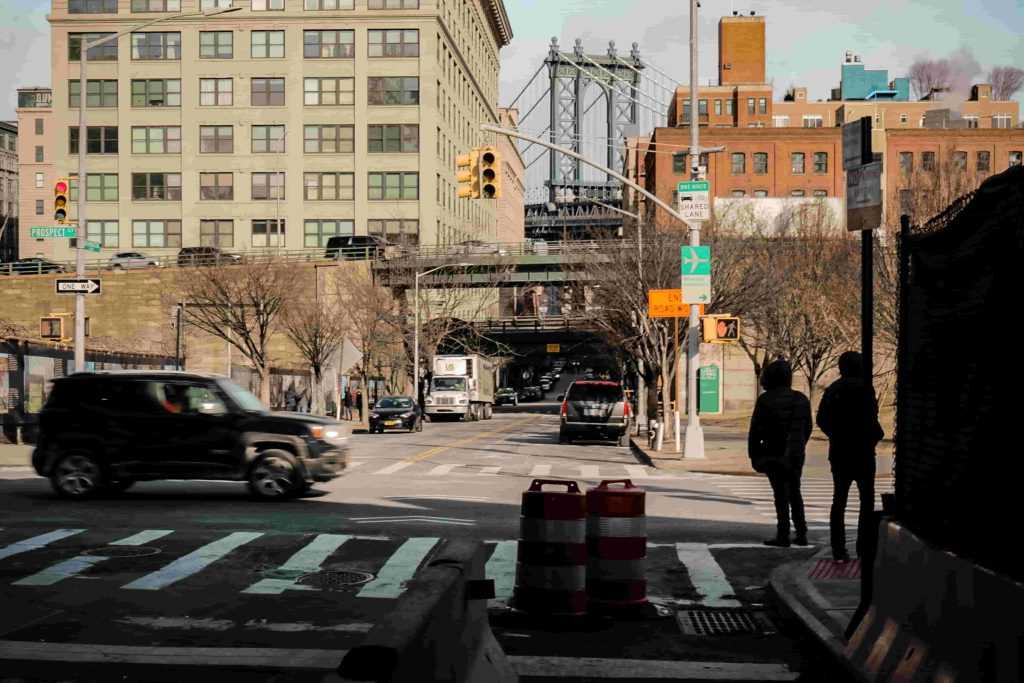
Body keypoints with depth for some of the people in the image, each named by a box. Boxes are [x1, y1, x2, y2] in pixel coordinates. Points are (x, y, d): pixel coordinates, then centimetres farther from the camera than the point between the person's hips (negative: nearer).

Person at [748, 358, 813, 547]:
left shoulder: (765, 400, -10)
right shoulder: (801, 399, 6)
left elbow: (756, 429, -9)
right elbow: (807, 428, 13)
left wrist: (753, 453, 0)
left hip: (774, 453, -5)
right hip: (796, 454, 5)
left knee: (780, 494, -1)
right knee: (795, 493, 15)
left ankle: (783, 535, -1)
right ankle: (801, 534, 14)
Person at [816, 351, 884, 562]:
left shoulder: (832, 390, 5)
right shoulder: (864, 390, -13)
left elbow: (822, 420, 8)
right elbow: (870, 421, -18)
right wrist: (877, 435, 2)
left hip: (838, 452, 5)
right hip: (862, 452, -5)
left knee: (839, 500, 9)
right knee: (867, 500, 6)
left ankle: (838, 550, 6)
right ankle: (864, 548, 3)